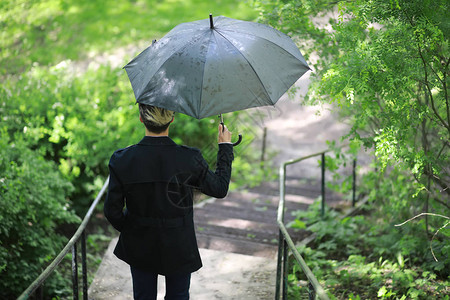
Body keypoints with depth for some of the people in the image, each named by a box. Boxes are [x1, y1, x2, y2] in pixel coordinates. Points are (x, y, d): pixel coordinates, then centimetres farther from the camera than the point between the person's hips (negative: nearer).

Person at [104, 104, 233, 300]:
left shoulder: (122, 160, -19)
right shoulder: (190, 159, -22)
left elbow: (112, 210, -12)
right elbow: (220, 189, -5)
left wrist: (129, 229, 10)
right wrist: (226, 147, 6)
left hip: (140, 248, 1)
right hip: (179, 249, -1)